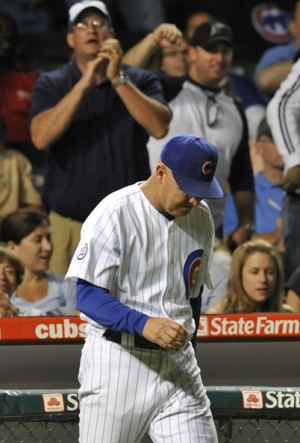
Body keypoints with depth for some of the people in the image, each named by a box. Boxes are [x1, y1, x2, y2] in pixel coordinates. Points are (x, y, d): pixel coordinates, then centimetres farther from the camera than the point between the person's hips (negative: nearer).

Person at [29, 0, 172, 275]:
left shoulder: (141, 81, 7)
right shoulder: (51, 85, 8)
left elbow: (160, 128, -11)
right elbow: (41, 137, -10)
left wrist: (118, 79, -15)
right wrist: (83, 85, -14)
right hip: (70, 224, 0)